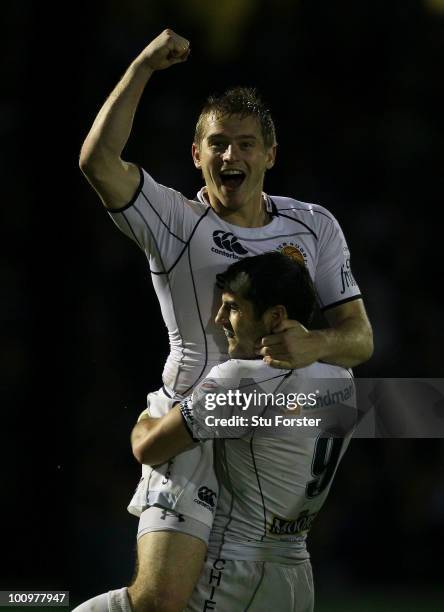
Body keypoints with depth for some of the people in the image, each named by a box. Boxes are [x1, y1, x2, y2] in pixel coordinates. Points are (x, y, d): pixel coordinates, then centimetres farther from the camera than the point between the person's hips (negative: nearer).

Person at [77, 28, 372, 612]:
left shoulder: (315, 228, 9)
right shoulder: (176, 223, -3)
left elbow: (359, 336, 4)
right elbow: (98, 161, -20)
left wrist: (316, 345, -19)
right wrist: (143, 67, -19)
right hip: (195, 428, -4)